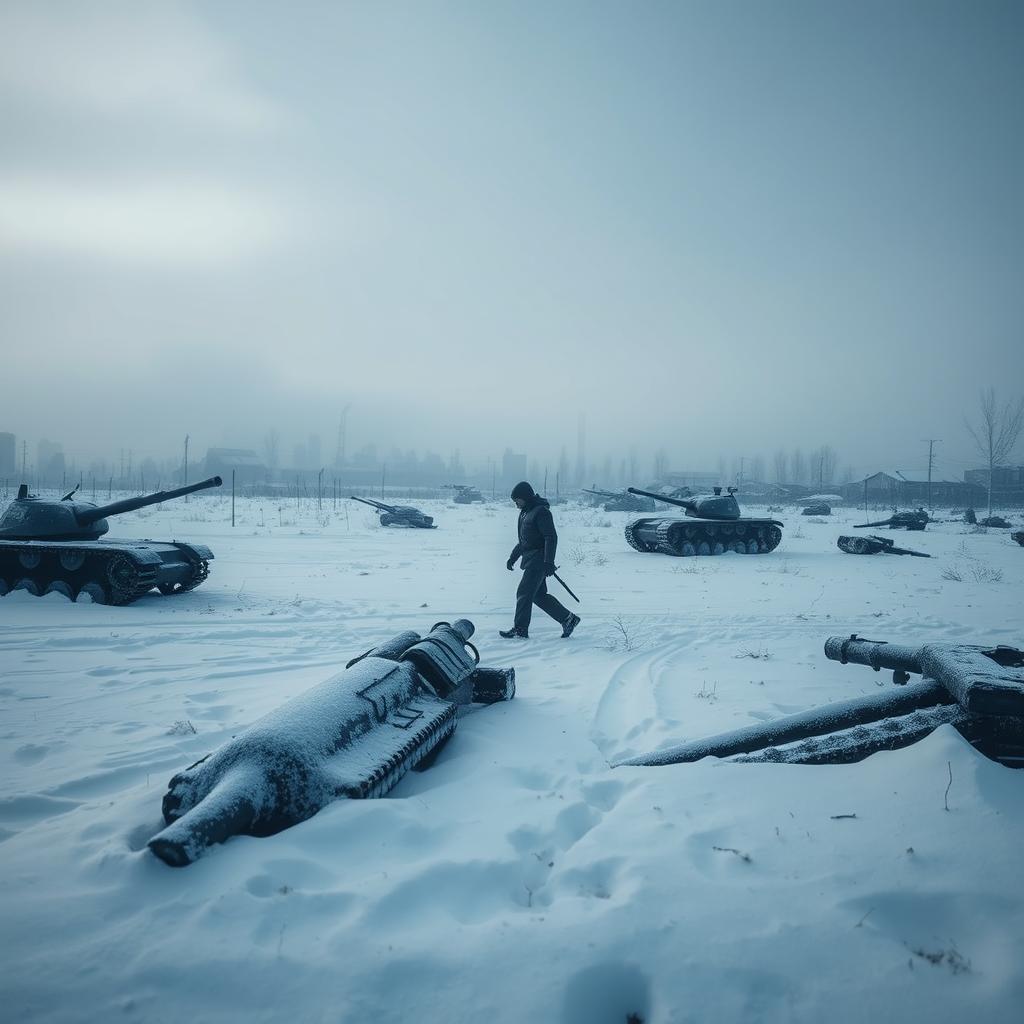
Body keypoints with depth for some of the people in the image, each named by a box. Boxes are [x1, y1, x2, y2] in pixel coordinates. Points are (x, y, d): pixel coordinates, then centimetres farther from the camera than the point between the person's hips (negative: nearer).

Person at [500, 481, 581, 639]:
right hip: (531, 560, 10)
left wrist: (549, 562, -25)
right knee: (539, 595, 10)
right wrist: (512, 558, 24)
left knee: (523, 593, -8)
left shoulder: (541, 512, -13)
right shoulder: (525, 513, 17)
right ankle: (567, 619, 17)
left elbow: (551, 538, -19)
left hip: (538, 560, -10)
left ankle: (520, 629, -2)